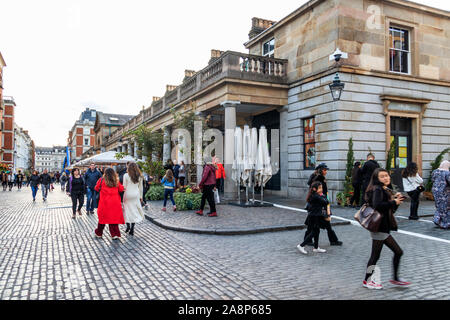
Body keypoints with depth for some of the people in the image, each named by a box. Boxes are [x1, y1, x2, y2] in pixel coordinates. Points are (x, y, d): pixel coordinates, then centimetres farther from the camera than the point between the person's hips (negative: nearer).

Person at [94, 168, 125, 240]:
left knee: (103, 217, 12)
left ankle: (99, 233, 25)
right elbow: (121, 189, 8)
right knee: (114, 218, 6)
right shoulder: (116, 181, 0)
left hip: (104, 202, -1)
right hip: (115, 203, 1)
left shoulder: (102, 180, -4)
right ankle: (115, 234, 2)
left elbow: (96, 188, 8)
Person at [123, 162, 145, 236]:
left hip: (128, 195, -2)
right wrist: (141, 196, 16)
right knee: (135, 211, 7)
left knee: (127, 210, 11)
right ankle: (132, 229, 7)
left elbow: (124, 187, -4)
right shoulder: (140, 176, 3)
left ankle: (128, 225, 5)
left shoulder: (126, 175, -6)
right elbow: (141, 187, 8)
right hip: (136, 195, 3)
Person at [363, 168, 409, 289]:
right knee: (375, 255, 1)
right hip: (379, 228, -9)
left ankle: (395, 278, 27)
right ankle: (367, 280, 16)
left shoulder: (386, 190, 15)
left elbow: (391, 209, 20)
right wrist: (394, 202, -20)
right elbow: (377, 205, -31)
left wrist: (396, 199, 5)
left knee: (398, 252, 14)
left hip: (384, 228, 9)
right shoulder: (377, 189, -13)